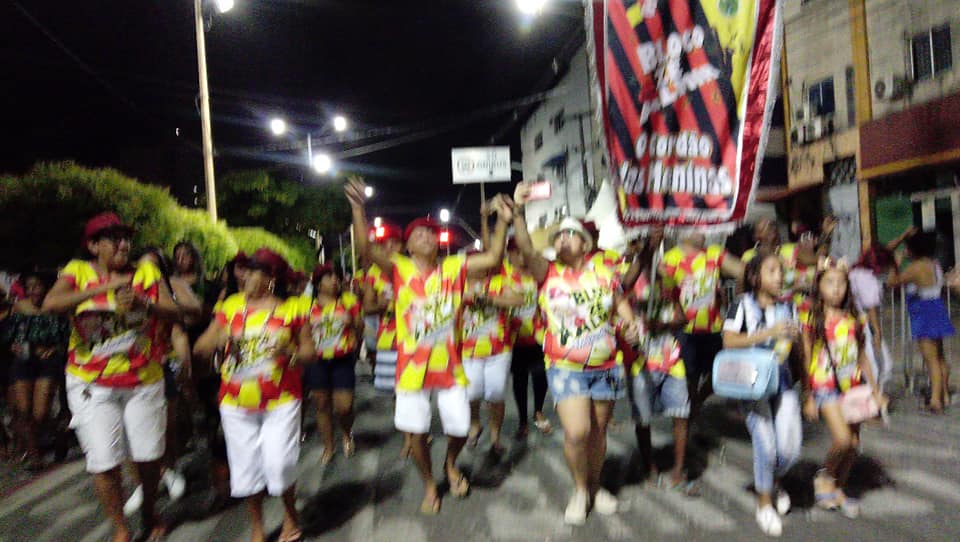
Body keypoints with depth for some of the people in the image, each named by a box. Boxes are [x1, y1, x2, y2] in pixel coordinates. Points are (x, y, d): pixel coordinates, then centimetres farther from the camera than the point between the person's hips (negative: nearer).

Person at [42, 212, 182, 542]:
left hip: (144, 381, 2)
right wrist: (104, 288, -27)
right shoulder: (78, 271, -3)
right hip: (92, 384, -1)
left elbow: (174, 312, -6)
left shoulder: (146, 271, 1)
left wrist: (141, 301, -23)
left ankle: (149, 512, 36)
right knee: (105, 462, 1)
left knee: (148, 455, 10)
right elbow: (50, 304, -22)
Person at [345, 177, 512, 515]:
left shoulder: (454, 268, 0)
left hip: (449, 366, 2)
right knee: (416, 432, 7)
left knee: (459, 428, 8)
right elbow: (365, 249, -19)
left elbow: (493, 258, -5)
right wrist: (358, 209, -30)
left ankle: (451, 464, 42)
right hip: (411, 368, -1)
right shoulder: (400, 269, -6)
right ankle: (429, 484, 34)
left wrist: (502, 221, -15)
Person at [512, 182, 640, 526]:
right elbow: (526, 249, -22)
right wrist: (518, 211, -34)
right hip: (565, 367, -2)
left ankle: (595, 487, 37)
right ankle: (580, 489, 14)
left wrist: (629, 323, -10)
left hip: (606, 366, 3)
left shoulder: (604, 269, 1)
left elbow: (620, 302, 11)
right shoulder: (549, 273, -5)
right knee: (576, 432, -14)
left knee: (598, 431, 14)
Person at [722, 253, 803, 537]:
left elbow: (796, 349, 18)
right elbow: (729, 340, -18)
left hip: (783, 382, 4)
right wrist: (769, 333, -22)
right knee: (765, 444, -6)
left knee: (790, 447, -4)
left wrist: (794, 338, -1)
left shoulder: (788, 306, 9)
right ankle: (764, 503, 18)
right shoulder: (743, 304, -4)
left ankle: (774, 481, 31)